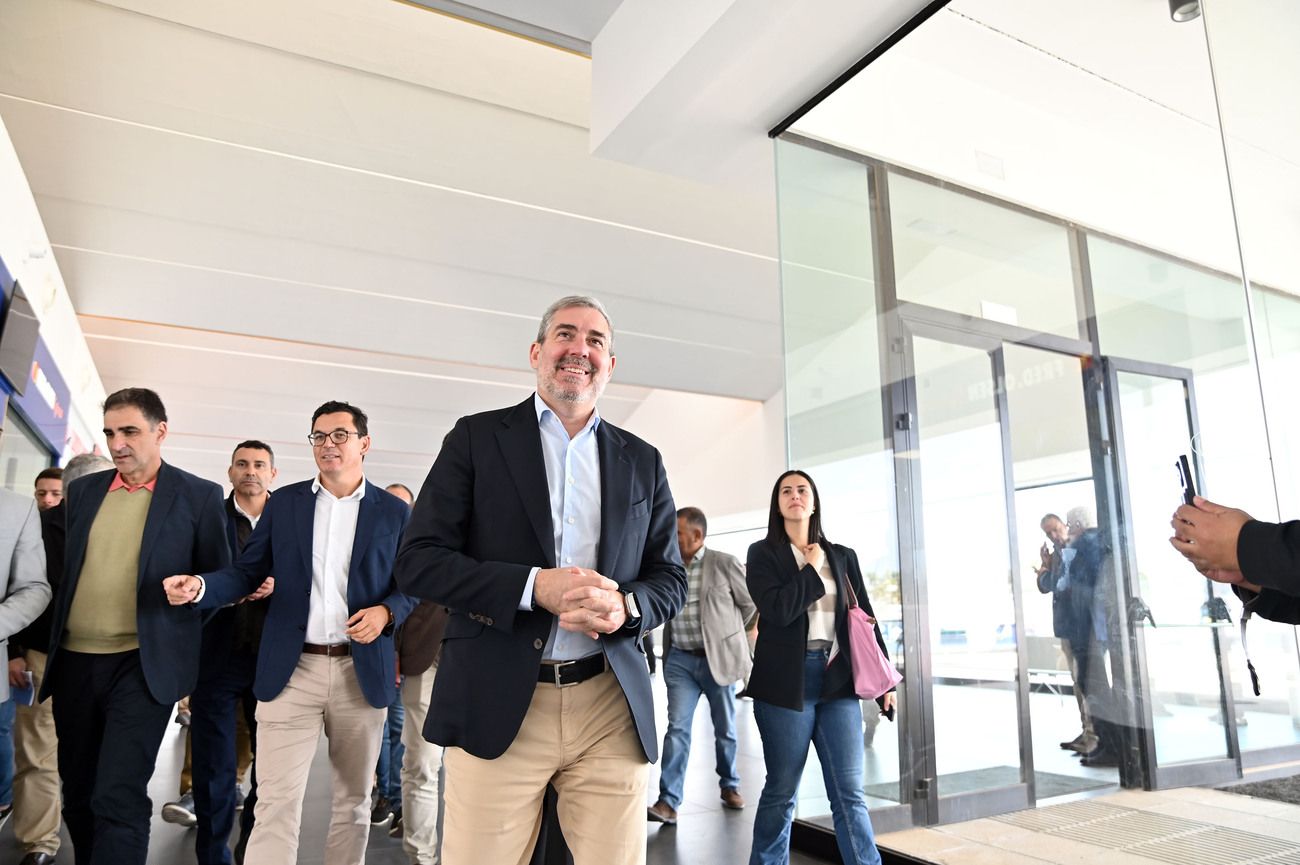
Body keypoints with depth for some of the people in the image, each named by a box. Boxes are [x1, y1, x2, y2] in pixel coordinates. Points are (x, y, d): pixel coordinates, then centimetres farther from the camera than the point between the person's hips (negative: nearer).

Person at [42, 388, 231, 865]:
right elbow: (62, 571, 16)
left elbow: (219, 580, -1)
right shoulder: (83, 491, 10)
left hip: (144, 663, -5)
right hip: (74, 662, 5)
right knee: (78, 795, 16)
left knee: (119, 798, -10)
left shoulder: (199, 495, -4)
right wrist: (45, 643, 11)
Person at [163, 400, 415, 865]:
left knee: (353, 800, 13)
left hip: (362, 672, 0)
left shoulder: (394, 511, 3)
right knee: (276, 804, -1)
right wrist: (200, 586, -13)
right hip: (291, 670, 0)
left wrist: (386, 612, -14)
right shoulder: (283, 502, 8)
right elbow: (248, 572, 6)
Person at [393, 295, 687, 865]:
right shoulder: (477, 438, 4)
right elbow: (418, 561, -2)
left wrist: (625, 607, -11)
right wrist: (534, 587, -16)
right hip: (497, 705, -2)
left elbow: (670, 579, 13)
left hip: (613, 709, 3)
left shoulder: (642, 461, 12)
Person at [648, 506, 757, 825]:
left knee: (724, 729, 12)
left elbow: (751, 604, 3)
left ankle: (729, 786, 32)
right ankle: (668, 802, -1)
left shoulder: (725, 564, -7)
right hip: (680, 660, 2)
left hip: (717, 657, -2)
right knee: (677, 728, -3)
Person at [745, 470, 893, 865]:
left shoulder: (843, 556, 12)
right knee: (781, 791, 7)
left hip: (839, 681, 3)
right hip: (786, 683, -3)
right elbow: (778, 610, -15)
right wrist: (811, 570, -6)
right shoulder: (762, 554, 1)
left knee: (850, 794, 4)